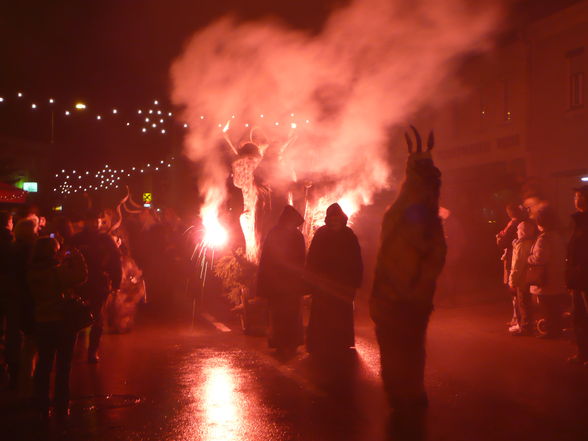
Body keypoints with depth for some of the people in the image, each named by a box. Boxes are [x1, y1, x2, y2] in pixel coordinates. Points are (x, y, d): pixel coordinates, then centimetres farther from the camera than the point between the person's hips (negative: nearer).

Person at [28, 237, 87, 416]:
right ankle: (61, 406, 13)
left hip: (41, 322, 5)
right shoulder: (58, 271, -20)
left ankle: (42, 405, 22)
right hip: (62, 321, -5)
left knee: (43, 363, 15)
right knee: (63, 366, 7)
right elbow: (81, 275, -20)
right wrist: (76, 257, -5)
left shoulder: (33, 272, -3)